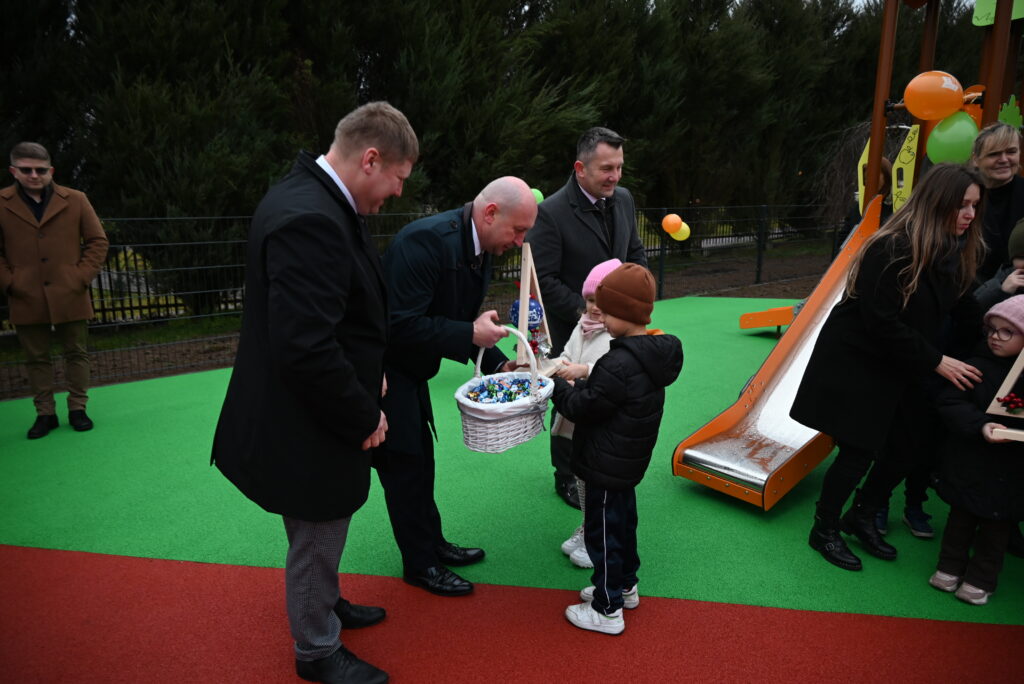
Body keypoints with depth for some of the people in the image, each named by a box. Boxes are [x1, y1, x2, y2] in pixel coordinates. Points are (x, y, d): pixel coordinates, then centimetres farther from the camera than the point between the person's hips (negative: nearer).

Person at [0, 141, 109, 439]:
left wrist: (83, 276, -4)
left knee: (76, 354, 8)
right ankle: (45, 413, 19)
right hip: (27, 301, 0)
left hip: (70, 298, 0)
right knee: (37, 359, 9)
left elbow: (97, 241, 5)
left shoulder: (75, 200, 2)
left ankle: (77, 408, 20)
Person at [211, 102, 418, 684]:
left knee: (323, 534, 28)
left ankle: (326, 604, 51)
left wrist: (369, 376, 7)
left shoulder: (319, 201, 5)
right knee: (317, 540, 13)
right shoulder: (309, 219, -29)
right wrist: (364, 417, -18)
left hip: (325, 413, 10)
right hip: (308, 431, -10)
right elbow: (306, 348, -32)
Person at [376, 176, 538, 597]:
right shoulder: (425, 240, -28)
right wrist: (471, 334, -28)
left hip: (409, 369, 9)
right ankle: (420, 564, 20)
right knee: (404, 464, 2)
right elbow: (400, 325, -32)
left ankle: (433, 544, 36)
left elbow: (463, 323, 10)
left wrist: (498, 364, -1)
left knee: (420, 459, 19)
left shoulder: (480, 252, 1)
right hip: (382, 368, -9)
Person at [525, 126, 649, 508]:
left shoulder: (624, 200, 3)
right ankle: (567, 477, 31)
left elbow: (636, 253, 16)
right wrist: (584, 312, -22)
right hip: (573, 331, -5)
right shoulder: (551, 213, -18)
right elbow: (545, 280, -17)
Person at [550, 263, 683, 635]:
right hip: (629, 463, 10)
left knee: (603, 533, 5)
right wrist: (577, 384, 4)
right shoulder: (654, 351, 0)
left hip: (607, 466, -10)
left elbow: (583, 408, -21)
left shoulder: (619, 364, -30)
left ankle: (607, 610, 20)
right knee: (624, 522, 25)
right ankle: (625, 586, 44)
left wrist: (559, 387, -5)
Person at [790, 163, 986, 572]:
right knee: (859, 451, -2)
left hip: (902, 370, 8)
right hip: (855, 365, -8)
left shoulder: (958, 252, 4)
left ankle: (861, 518, 32)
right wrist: (935, 362, -18)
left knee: (910, 446, 9)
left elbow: (958, 310, 7)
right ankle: (824, 530, 20)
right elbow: (882, 324, -23)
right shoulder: (893, 250, -22)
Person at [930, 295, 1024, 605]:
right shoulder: (976, 367, -8)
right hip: (969, 464, 0)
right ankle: (950, 567, 34)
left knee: (997, 525, 13)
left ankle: (981, 580, 30)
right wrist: (980, 425, -27)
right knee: (961, 516, 16)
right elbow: (950, 403, -13)